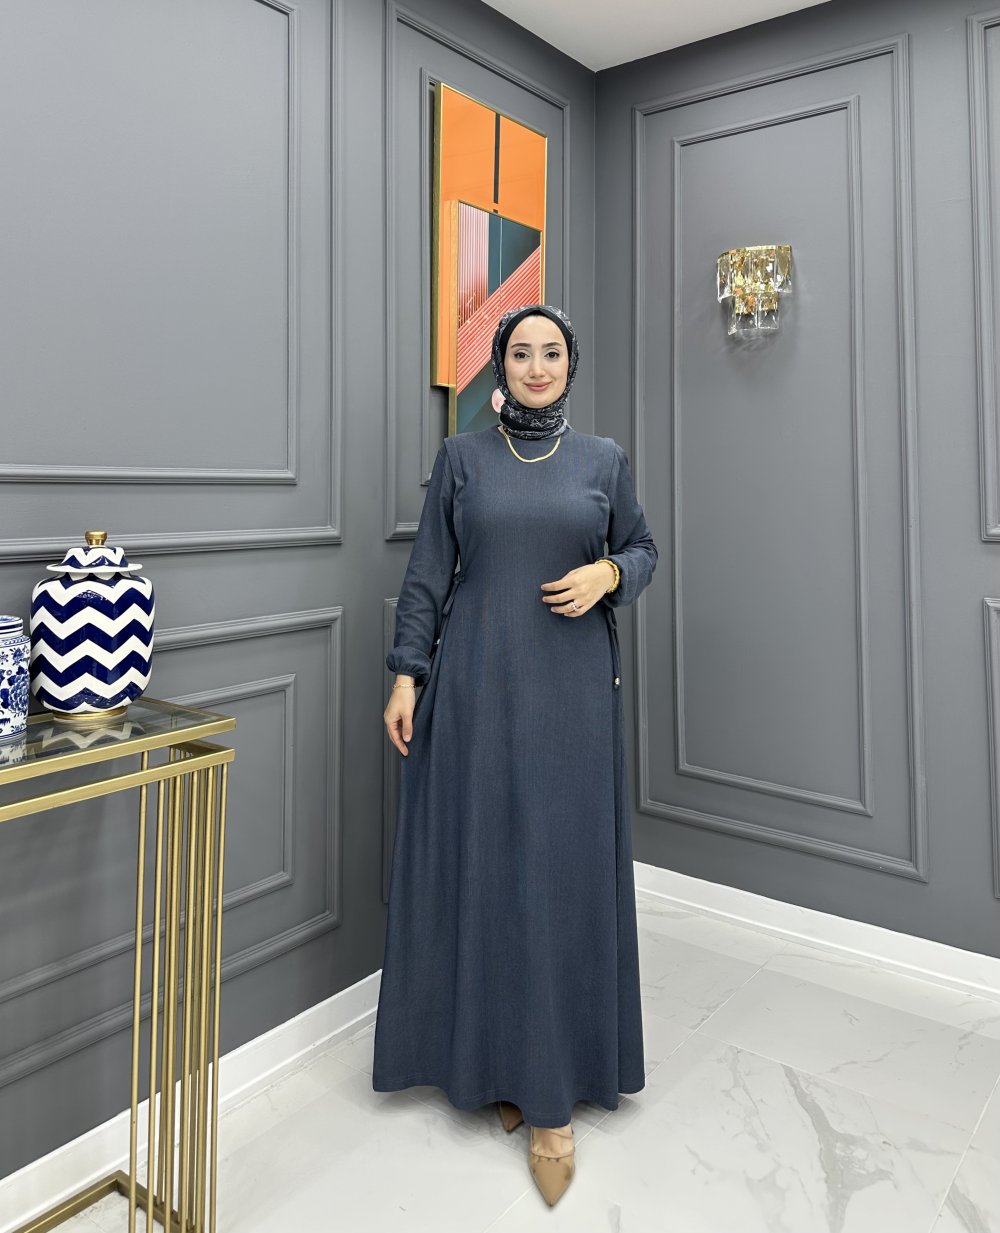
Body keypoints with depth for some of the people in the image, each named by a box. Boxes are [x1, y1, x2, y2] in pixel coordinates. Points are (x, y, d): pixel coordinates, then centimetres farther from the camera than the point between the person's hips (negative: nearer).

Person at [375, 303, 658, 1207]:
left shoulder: (604, 457, 7)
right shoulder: (461, 457, 6)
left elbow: (643, 547, 14)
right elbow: (428, 572, 4)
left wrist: (607, 573, -9)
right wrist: (406, 673, -3)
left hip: (571, 688, 0)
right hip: (475, 683, 0)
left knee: (564, 870, 1)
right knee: (480, 862, 4)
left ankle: (553, 1094, 13)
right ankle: (492, 1056, 23)